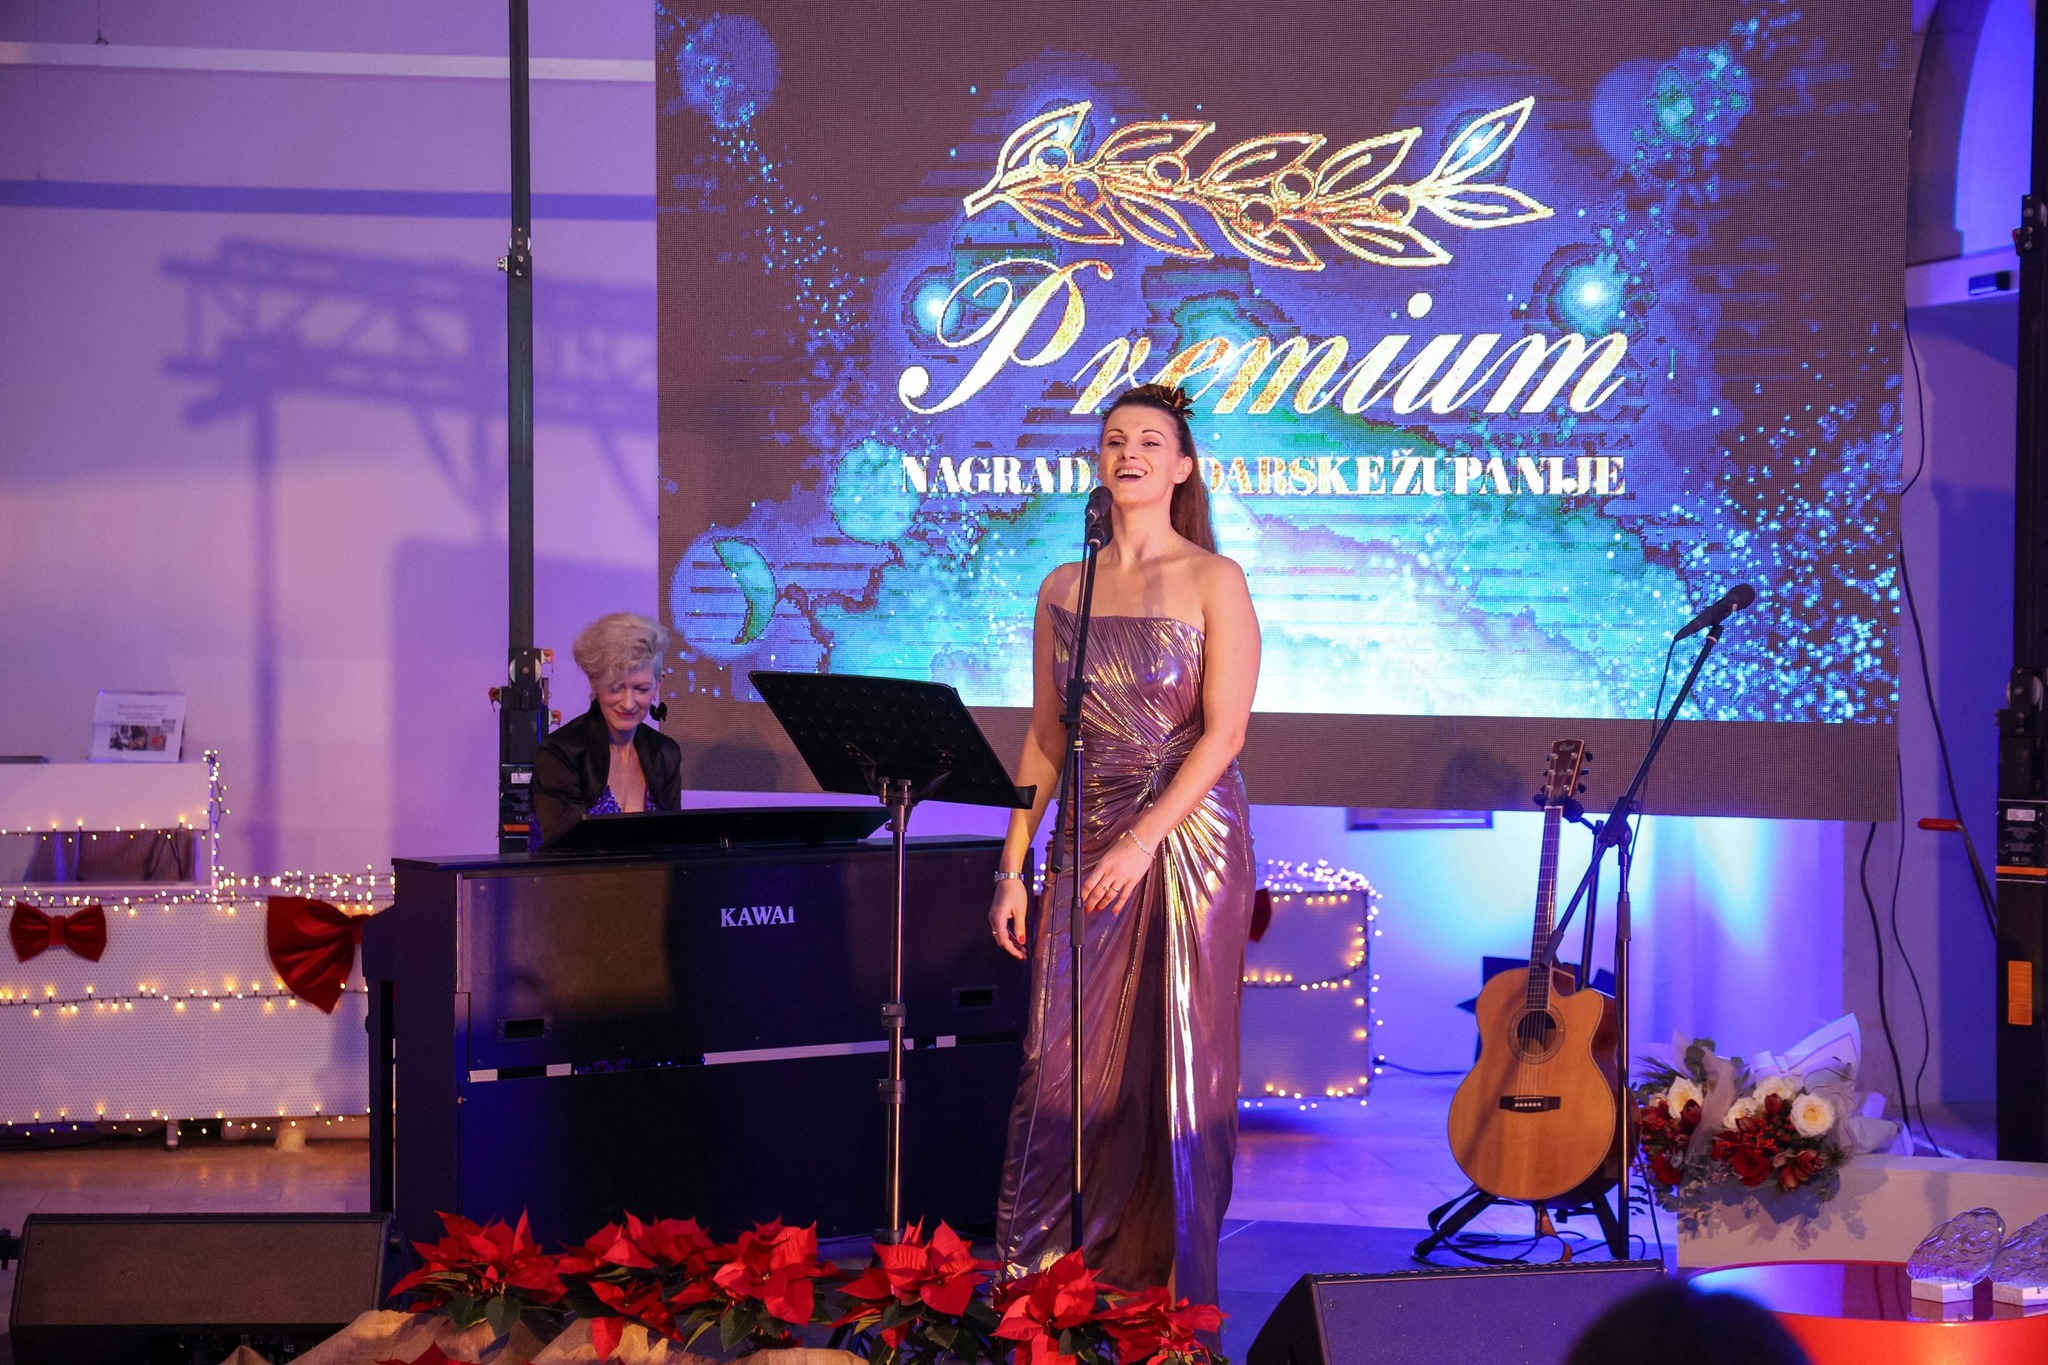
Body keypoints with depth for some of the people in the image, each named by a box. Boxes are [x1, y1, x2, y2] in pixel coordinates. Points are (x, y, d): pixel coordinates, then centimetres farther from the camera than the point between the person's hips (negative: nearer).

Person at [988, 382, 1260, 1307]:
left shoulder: (1213, 582, -3)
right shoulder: (1064, 590, 9)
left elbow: (1223, 731, -10)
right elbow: (1044, 737, 11)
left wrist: (1143, 841, -17)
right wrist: (1013, 866, 6)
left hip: (1188, 840, -4)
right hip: (1087, 845, 4)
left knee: (1178, 1062, 0)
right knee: (1062, 1061, 0)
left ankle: (1172, 1283, 9)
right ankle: (1044, 1277, 8)